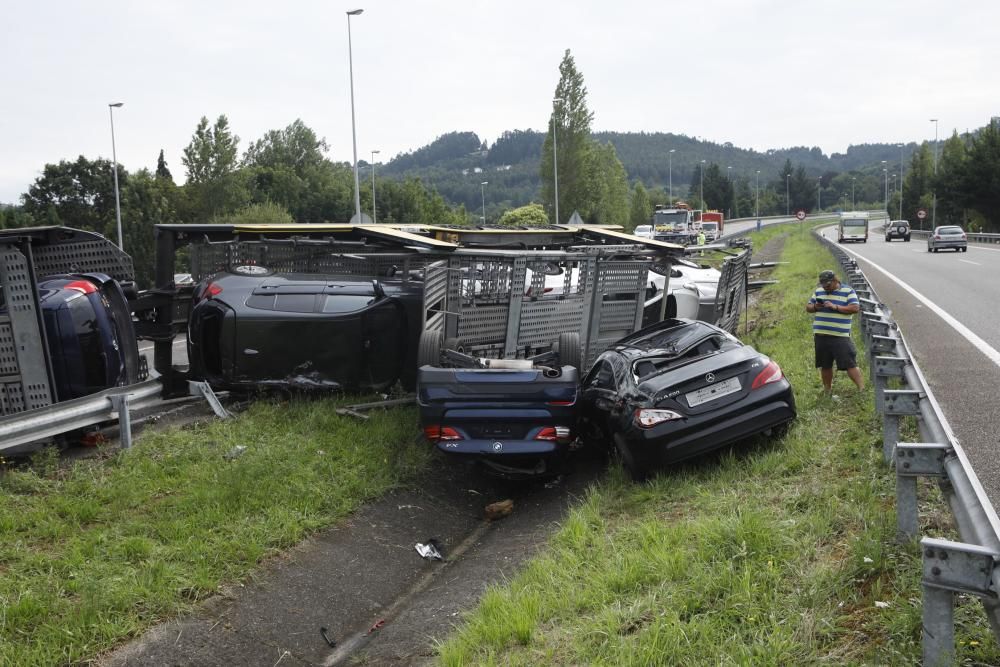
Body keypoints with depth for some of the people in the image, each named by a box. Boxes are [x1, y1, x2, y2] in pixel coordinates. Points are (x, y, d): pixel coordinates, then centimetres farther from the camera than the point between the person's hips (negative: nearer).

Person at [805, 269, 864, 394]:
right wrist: (815, 307, -5)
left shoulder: (848, 291, -2)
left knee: (850, 364, -7)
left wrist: (835, 307, -18)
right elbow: (808, 307, 18)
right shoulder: (818, 291, 13)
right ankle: (827, 391, 26)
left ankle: (862, 390, 0)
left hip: (840, 337, -5)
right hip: (820, 336, 5)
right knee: (825, 366, 13)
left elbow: (855, 308, -11)